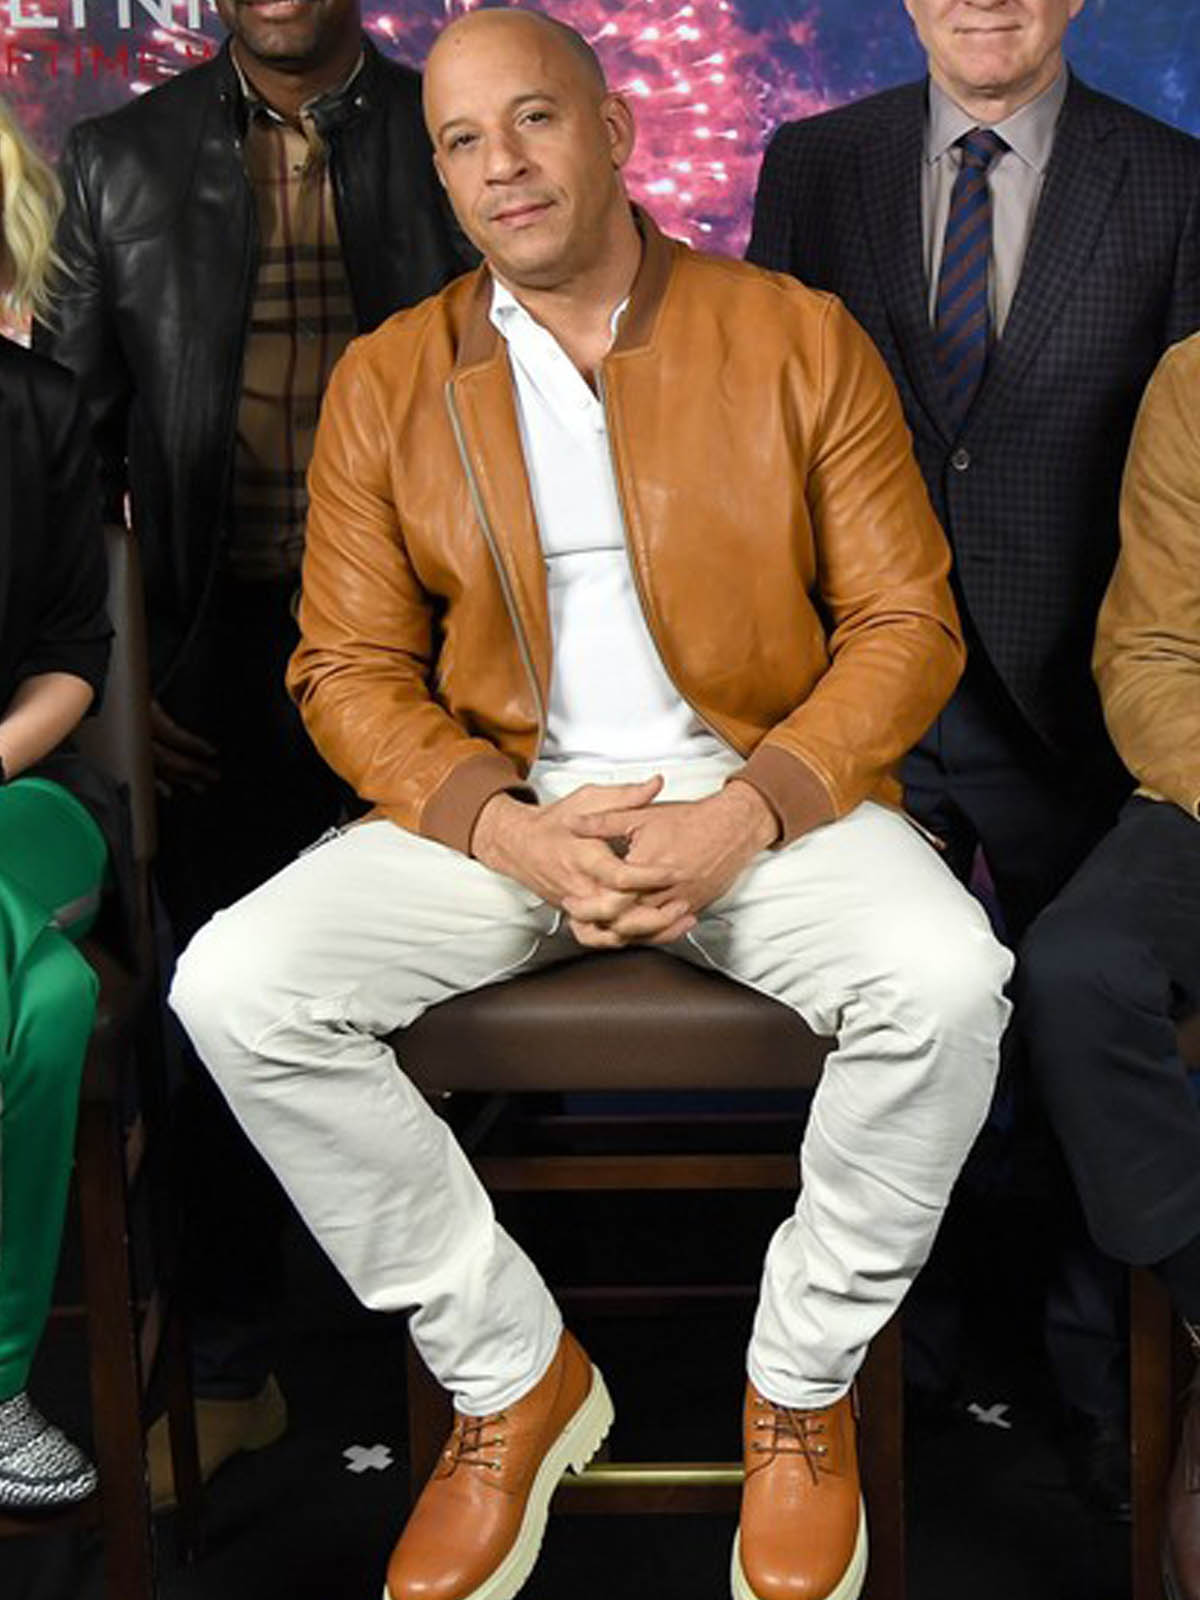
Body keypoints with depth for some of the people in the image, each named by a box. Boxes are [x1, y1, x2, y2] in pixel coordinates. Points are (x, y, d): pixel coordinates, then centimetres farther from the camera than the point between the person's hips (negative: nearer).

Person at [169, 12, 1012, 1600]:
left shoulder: (800, 339, 2)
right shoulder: (385, 382, 6)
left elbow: (908, 623, 0)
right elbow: (348, 666, 3)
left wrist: (746, 812, -17)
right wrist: (510, 831, -15)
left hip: (761, 791, -1)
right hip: (494, 804, 2)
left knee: (945, 980, -31)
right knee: (234, 985, -21)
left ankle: (802, 1383, -3)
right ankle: (512, 1378, -3)